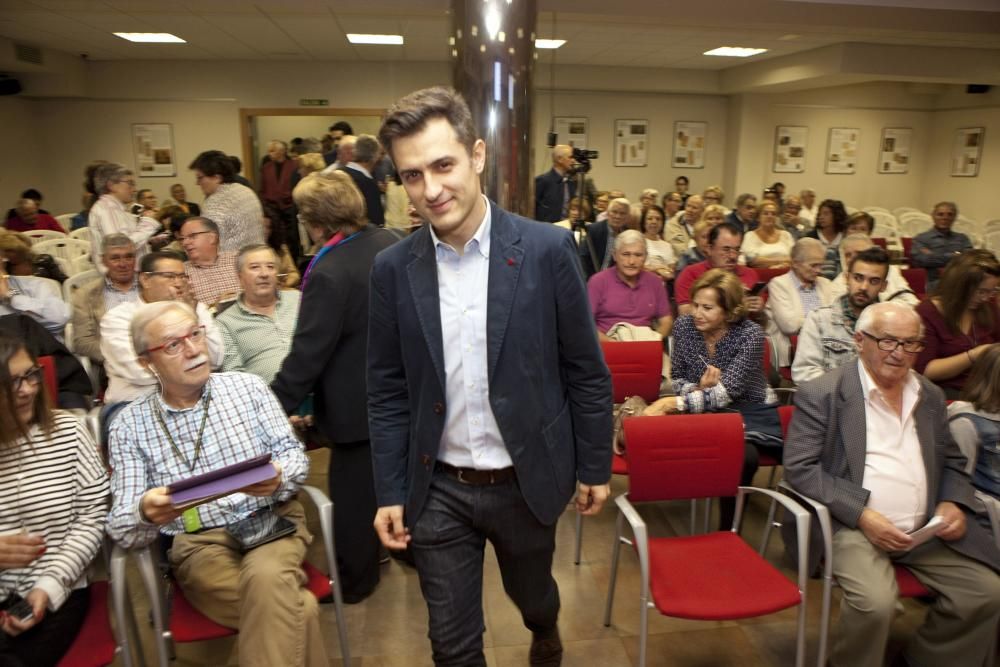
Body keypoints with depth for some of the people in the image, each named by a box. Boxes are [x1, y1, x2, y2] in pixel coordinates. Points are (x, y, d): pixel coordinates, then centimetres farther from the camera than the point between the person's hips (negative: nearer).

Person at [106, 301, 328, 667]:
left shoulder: (247, 386, 5)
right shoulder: (129, 424, 3)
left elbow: (294, 454, 4)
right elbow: (121, 528, -1)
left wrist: (278, 479, -21)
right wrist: (144, 513, -25)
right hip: (198, 544, -1)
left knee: (266, 576, -34)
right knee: (297, 609, -28)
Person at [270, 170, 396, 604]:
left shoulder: (329, 274, -26)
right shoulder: (389, 241, -2)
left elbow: (306, 354, -24)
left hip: (359, 403, -8)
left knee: (354, 493, 11)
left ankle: (355, 578, 29)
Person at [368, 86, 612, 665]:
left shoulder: (547, 250, -14)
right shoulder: (393, 269, -7)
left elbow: (585, 371, -6)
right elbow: (387, 392, 0)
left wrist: (595, 467, -1)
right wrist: (390, 493, 1)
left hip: (527, 482, 0)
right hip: (437, 491, 1)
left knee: (532, 596, 26)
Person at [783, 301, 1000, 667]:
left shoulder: (931, 396, 13)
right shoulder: (821, 393, -8)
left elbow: (952, 461, 22)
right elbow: (799, 468, -12)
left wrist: (953, 503, 0)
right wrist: (861, 515, -20)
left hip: (927, 529, 7)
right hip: (852, 526, -6)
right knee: (876, 602, -28)